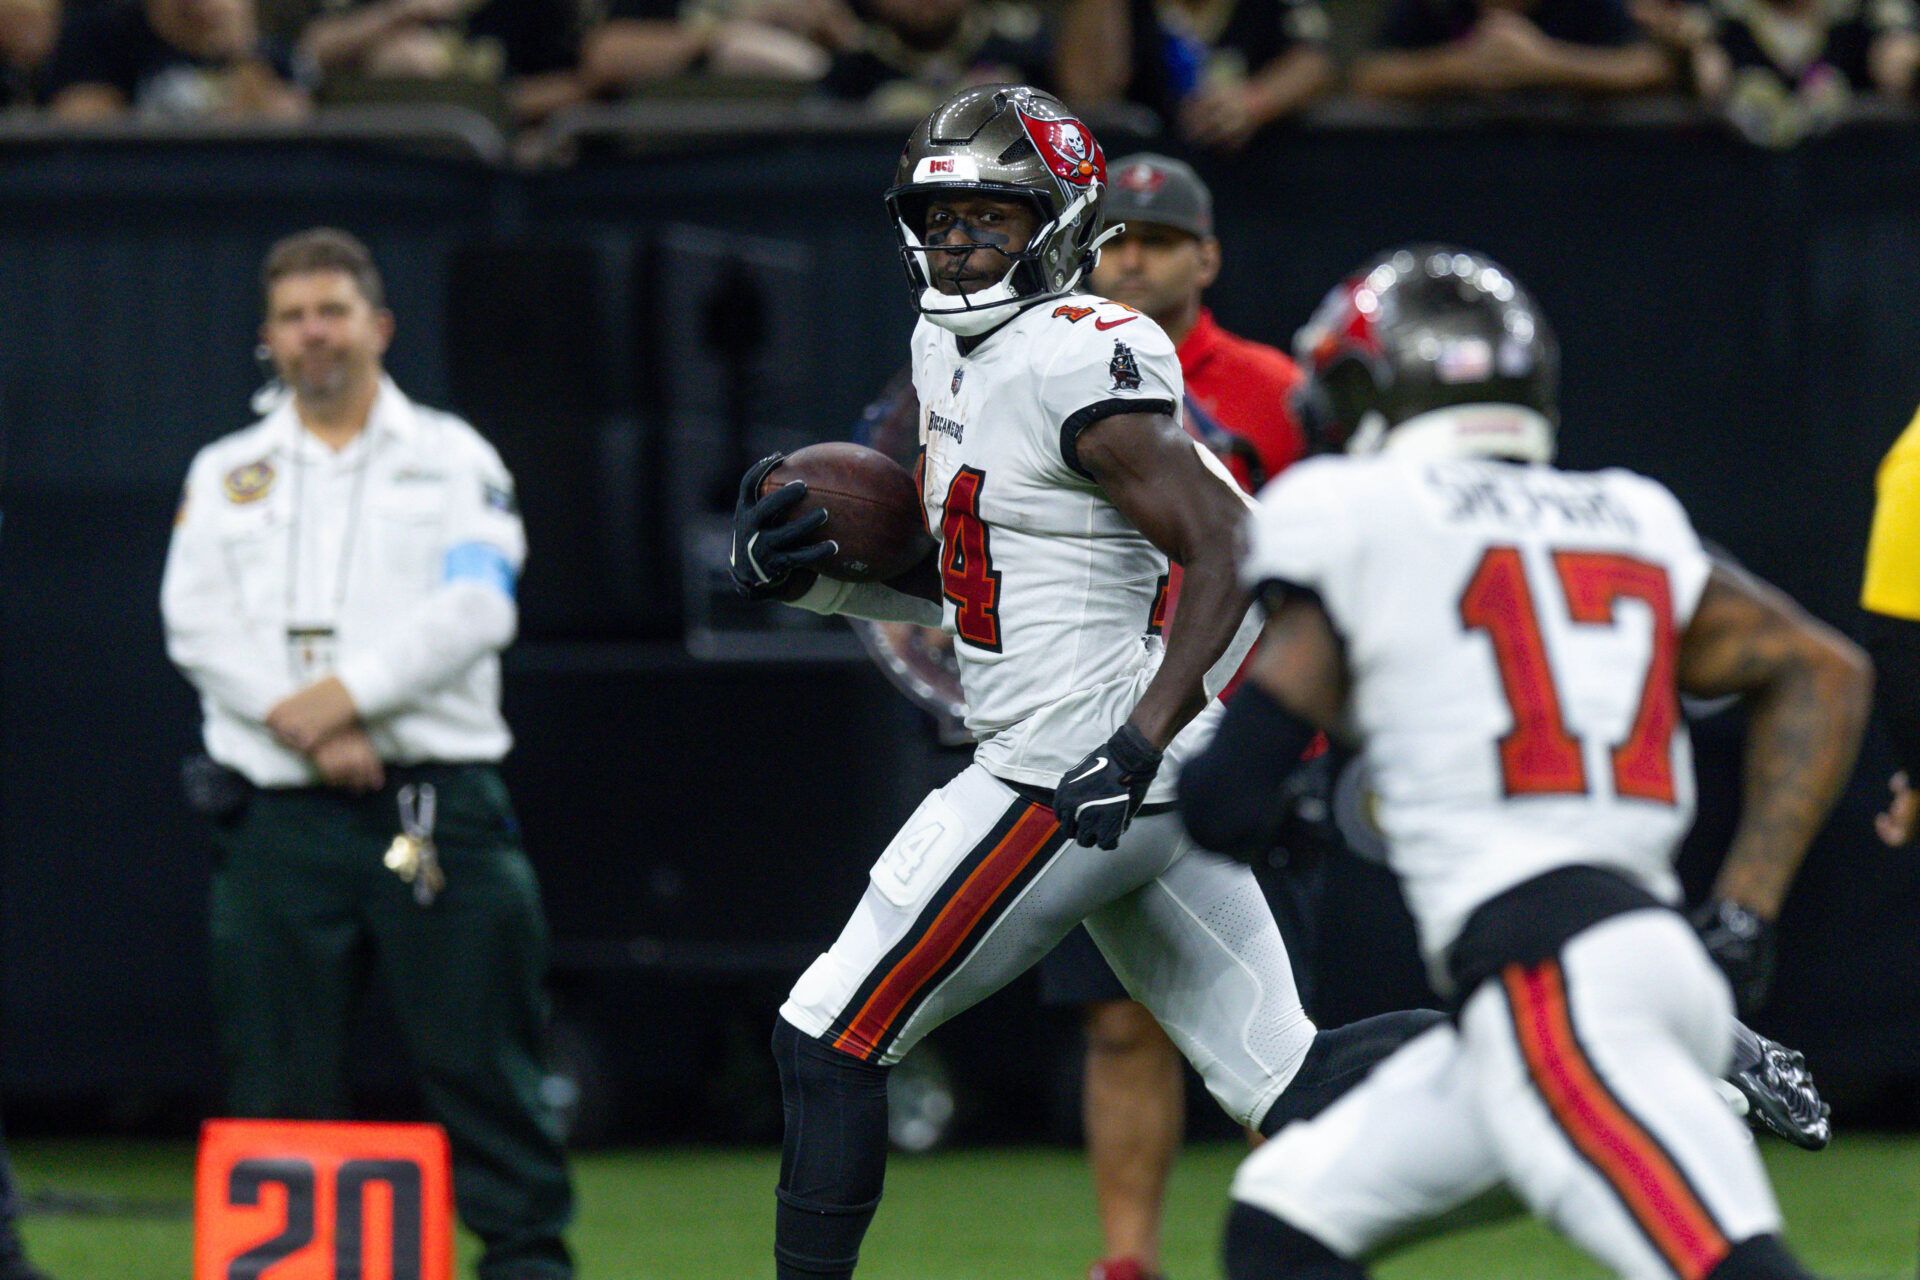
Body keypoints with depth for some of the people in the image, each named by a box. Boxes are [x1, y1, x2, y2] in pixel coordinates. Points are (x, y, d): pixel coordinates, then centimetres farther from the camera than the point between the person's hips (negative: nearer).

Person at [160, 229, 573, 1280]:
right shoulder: (225, 474, 18)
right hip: (279, 814, 2)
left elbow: (476, 609, -3)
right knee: (277, 1077, 0)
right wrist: (296, 721, -12)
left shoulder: (452, 459, 12)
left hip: (435, 805, -2)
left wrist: (346, 694, -13)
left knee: (480, 1058, -6)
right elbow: (196, 623, 4)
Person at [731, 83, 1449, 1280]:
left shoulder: (1075, 365, -16)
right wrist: (805, 567, 7)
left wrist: (1141, 742, -28)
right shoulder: (953, 352, 15)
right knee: (1286, 1082, 6)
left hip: (1070, 777, -10)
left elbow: (1234, 552, -22)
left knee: (828, 1045, -2)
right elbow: (953, 580, 24)